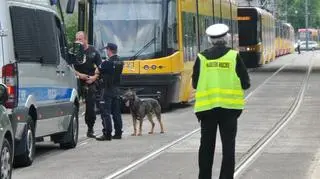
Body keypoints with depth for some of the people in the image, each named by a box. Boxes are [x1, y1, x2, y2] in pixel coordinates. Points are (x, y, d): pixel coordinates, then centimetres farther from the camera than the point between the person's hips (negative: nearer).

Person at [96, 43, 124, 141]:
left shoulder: (107, 63, -16)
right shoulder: (120, 63, 7)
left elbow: (98, 71, -6)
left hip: (107, 90, -8)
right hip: (117, 90, 8)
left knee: (105, 112, -5)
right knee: (116, 112, 13)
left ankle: (107, 134, -8)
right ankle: (118, 133, 16)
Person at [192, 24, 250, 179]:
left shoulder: (202, 57, 1)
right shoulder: (234, 56, -2)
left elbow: (195, 84, 6)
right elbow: (246, 83, 0)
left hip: (206, 106, 2)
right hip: (229, 107, -2)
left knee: (206, 145, 11)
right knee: (228, 146, 3)